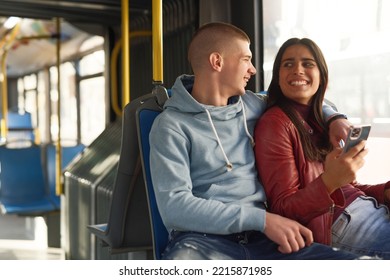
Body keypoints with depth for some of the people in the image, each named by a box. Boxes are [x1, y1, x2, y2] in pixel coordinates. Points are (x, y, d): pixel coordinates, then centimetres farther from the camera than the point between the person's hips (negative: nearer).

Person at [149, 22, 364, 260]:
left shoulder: (251, 105, 16)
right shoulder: (171, 125, -1)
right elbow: (174, 206, -13)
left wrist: (334, 118, 15)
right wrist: (260, 218, -18)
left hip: (259, 237, 5)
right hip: (203, 238, -4)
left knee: (349, 259, -21)